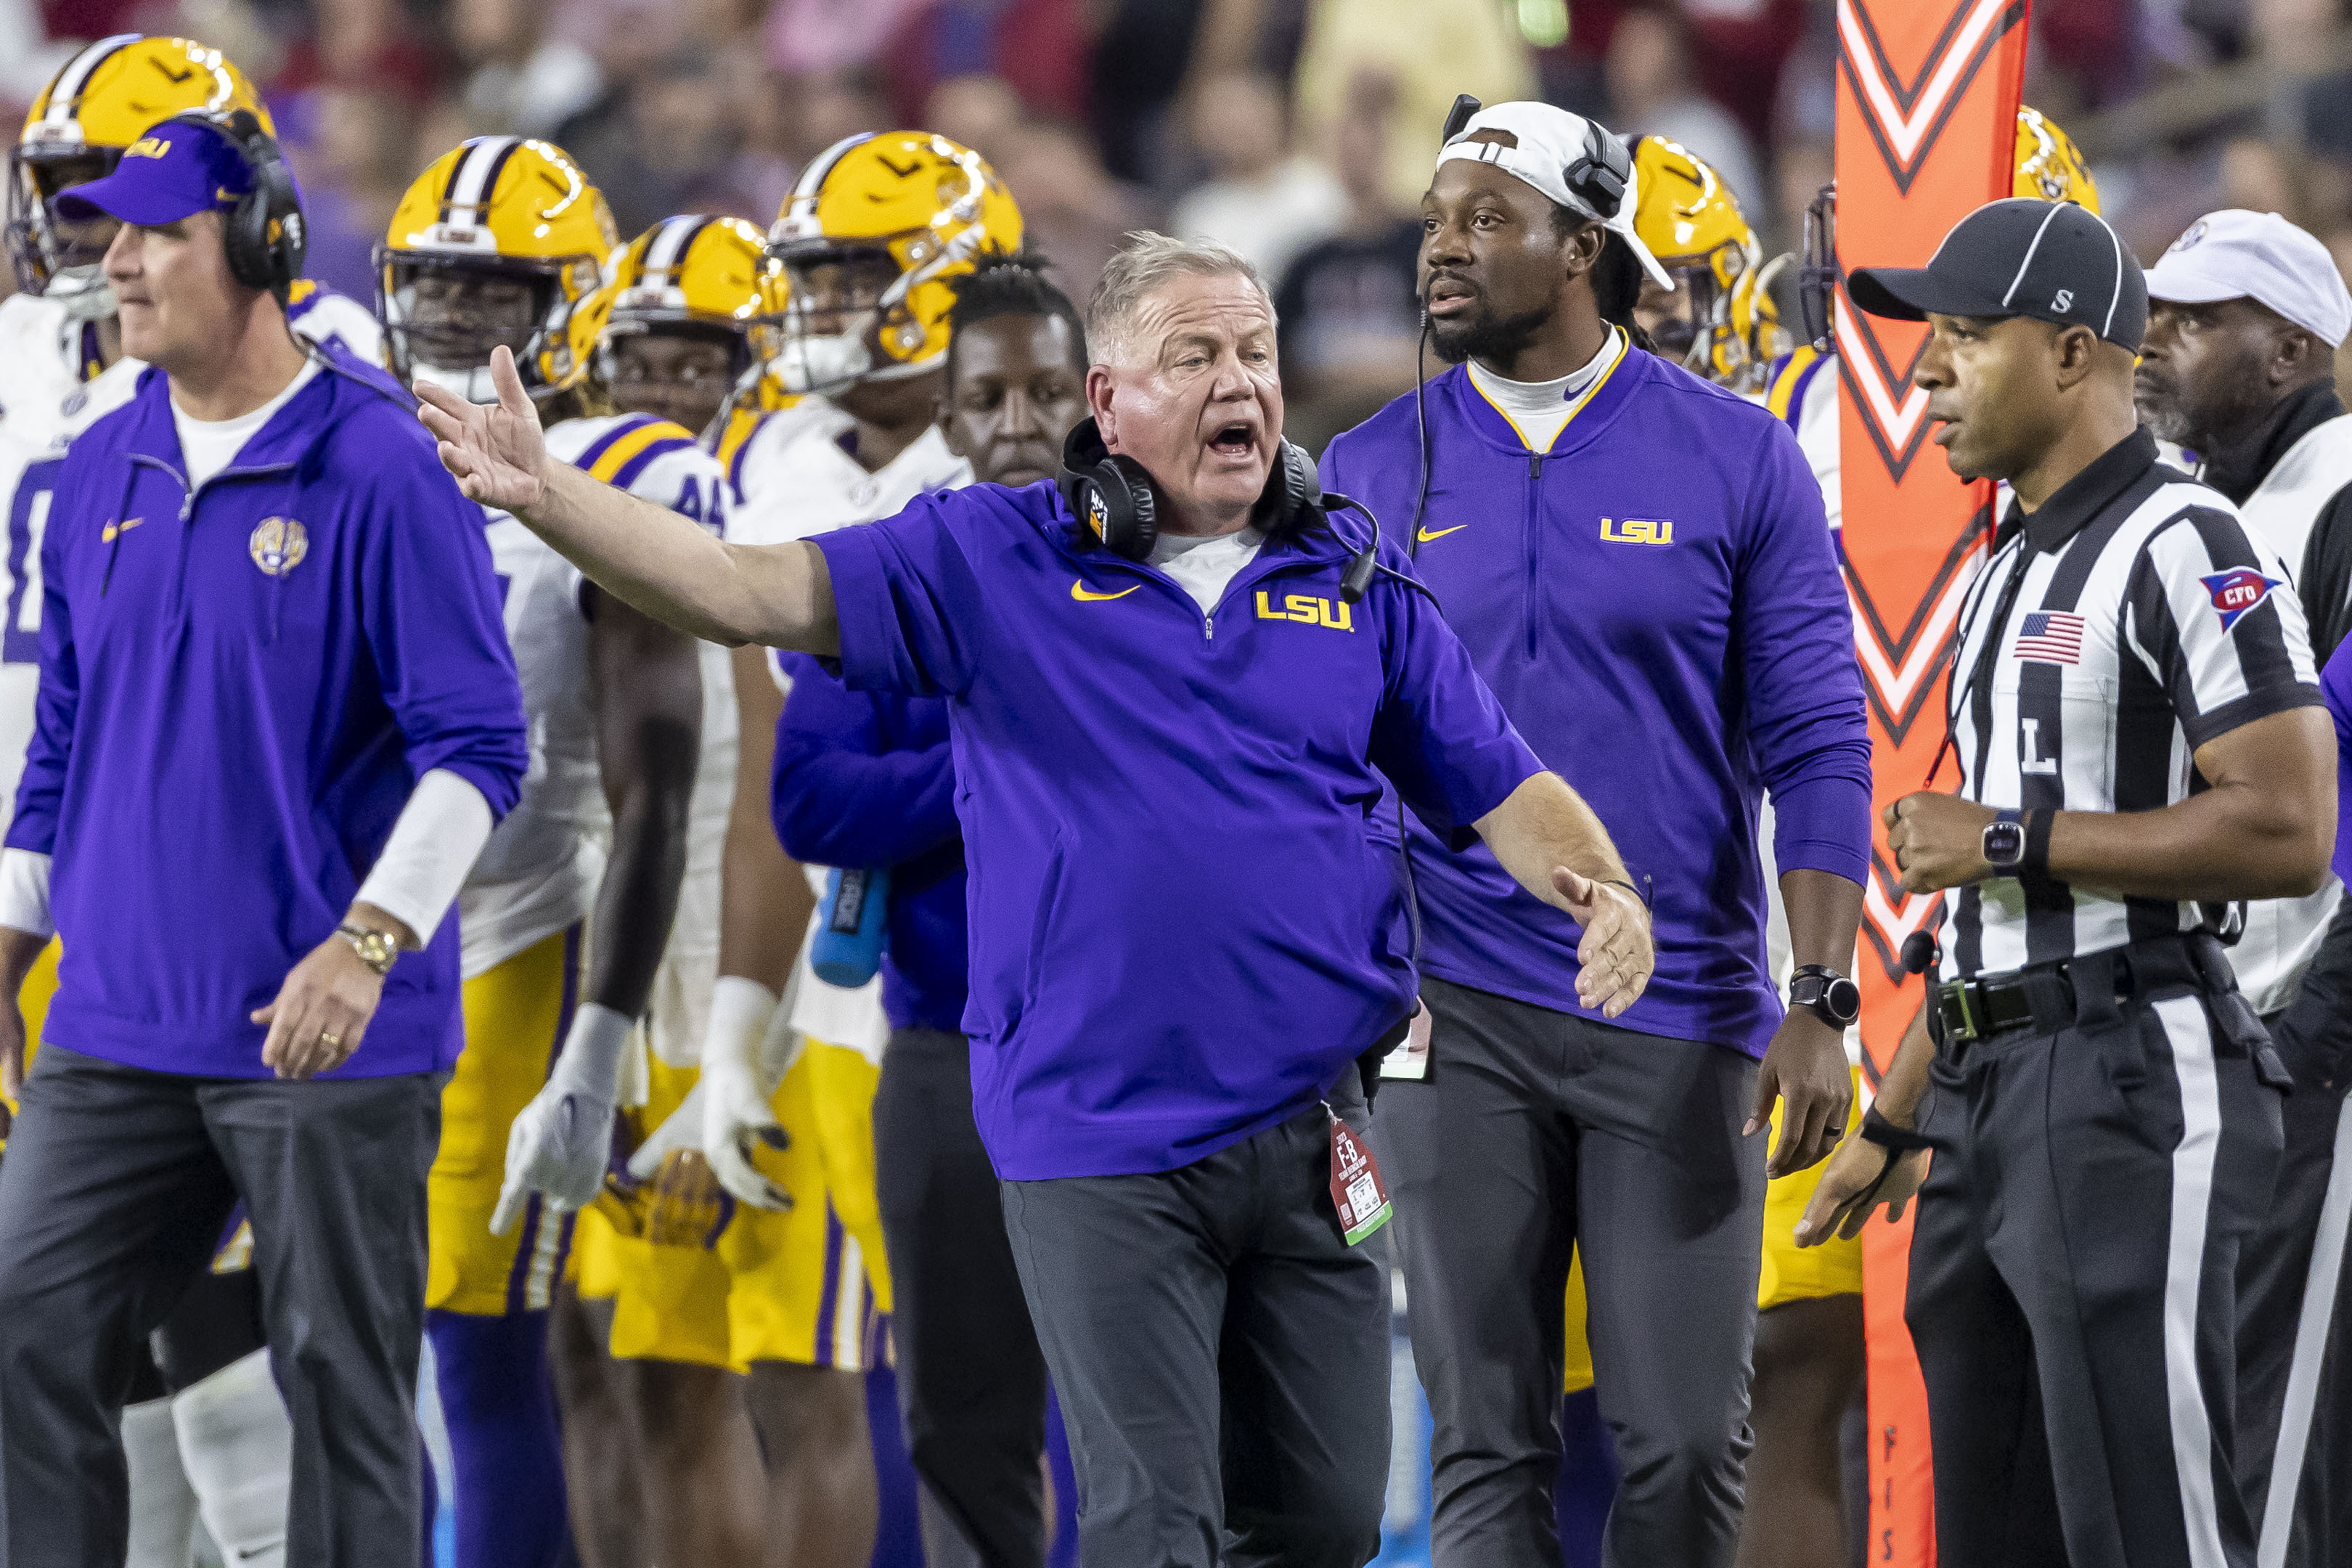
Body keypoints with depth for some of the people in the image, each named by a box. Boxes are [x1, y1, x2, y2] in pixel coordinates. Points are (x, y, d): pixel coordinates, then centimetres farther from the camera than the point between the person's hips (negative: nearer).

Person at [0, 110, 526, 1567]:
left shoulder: (378, 471, -10)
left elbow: (477, 744, -12)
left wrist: (368, 942, -21)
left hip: (323, 1032, -6)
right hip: (118, 1034, 6)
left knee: (343, 1386, 2)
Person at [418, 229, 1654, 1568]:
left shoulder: (1357, 583, 9)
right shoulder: (997, 563, 1)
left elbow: (1499, 785, 11)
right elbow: (753, 593, -4)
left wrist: (1605, 889, -11)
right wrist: (544, 493, -17)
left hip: (1313, 1137, 3)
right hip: (1100, 1144, -3)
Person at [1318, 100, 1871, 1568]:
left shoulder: (1735, 459, 0)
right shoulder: (1372, 474, 5)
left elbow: (1817, 747, 0)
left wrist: (1821, 1002, -9)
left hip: (1680, 1023, -1)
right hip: (1455, 1015, 1)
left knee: (1686, 1443, -1)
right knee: (1488, 1445, 1)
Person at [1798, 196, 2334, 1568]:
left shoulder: (2187, 551, -10)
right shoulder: (2013, 572, 19)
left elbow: (2287, 834, -20)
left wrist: (2016, 838, -15)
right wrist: (1893, 1120, 24)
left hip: (2127, 1088, -10)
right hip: (1990, 1094, 10)